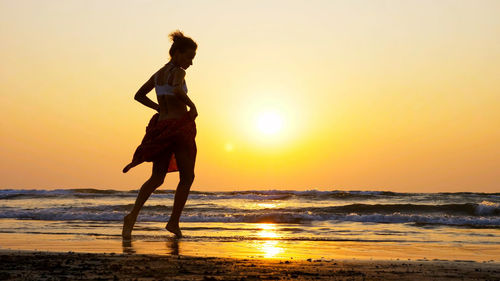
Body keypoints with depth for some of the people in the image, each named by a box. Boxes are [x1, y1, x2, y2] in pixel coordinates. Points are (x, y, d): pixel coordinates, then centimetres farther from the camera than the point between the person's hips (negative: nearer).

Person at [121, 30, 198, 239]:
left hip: (162, 126, 7)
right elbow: (177, 90, -30)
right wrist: (192, 106, -15)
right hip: (180, 126, -6)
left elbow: (138, 95, 23)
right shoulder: (178, 72, -8)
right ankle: (174, 222, 13)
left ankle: (133, 215, -11)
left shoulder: (158, 74, 15)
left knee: (157, 179, 9)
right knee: (187, 177, 11)